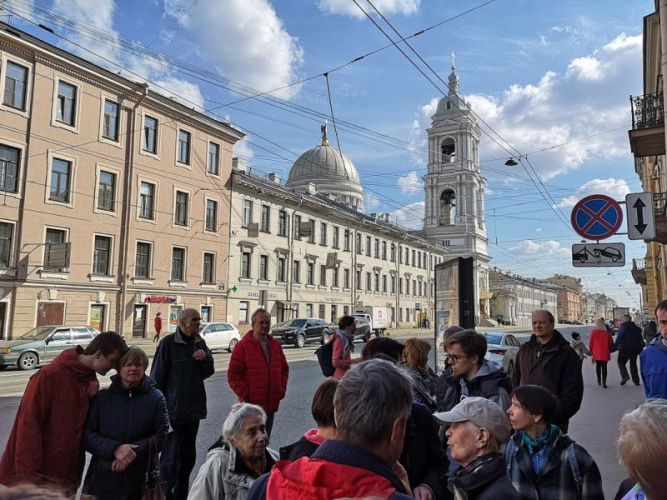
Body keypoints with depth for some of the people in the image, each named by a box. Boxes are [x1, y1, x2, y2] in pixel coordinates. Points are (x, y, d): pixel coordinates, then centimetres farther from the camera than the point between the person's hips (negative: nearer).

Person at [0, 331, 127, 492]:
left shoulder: (93, 384, 4)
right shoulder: (49, 375, -16)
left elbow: (86, 430, 7)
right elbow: (28, 427, -16)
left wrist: (75, 473, 3)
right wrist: (28, 475, -17)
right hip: (37, 477, -6)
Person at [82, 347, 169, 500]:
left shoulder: (156, 398, 1)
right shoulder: (101, 397, 2)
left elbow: (161, 436, -3)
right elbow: (86, 435, -3)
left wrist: (134, 451, -18)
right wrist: (115, 449, -18)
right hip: (103, 477, 1)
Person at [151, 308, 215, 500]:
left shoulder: (199, 342, 7)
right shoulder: (168, 343, -11)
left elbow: (208, 372, 11)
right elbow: (157, 376, -10)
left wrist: (205, 358, -9)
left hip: (194, 408, 6)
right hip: (174, 410, -6)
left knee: (188, 456, 16)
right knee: (170, 457, -4)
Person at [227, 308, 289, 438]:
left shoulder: (275, 345, 10)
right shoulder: (243, 346, -7)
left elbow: (284, 369, 17)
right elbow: (233, 375, -9)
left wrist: (282, 389, 6)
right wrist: (245, 394, -12)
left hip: (271, 405, 5)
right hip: (251, 405, -5)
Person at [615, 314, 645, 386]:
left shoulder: (623, 327, -9)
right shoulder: (636, 328, 12)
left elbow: (619, 338, -14)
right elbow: (640, 340, 15)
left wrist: (617, 346, -4)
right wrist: (640, 349, 20)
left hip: (625, 349, -6)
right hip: (635, 349, 6)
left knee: (621, 362, 4)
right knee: (633, 364, 15)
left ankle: (625, 375, -17)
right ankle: (636, 380, 13)